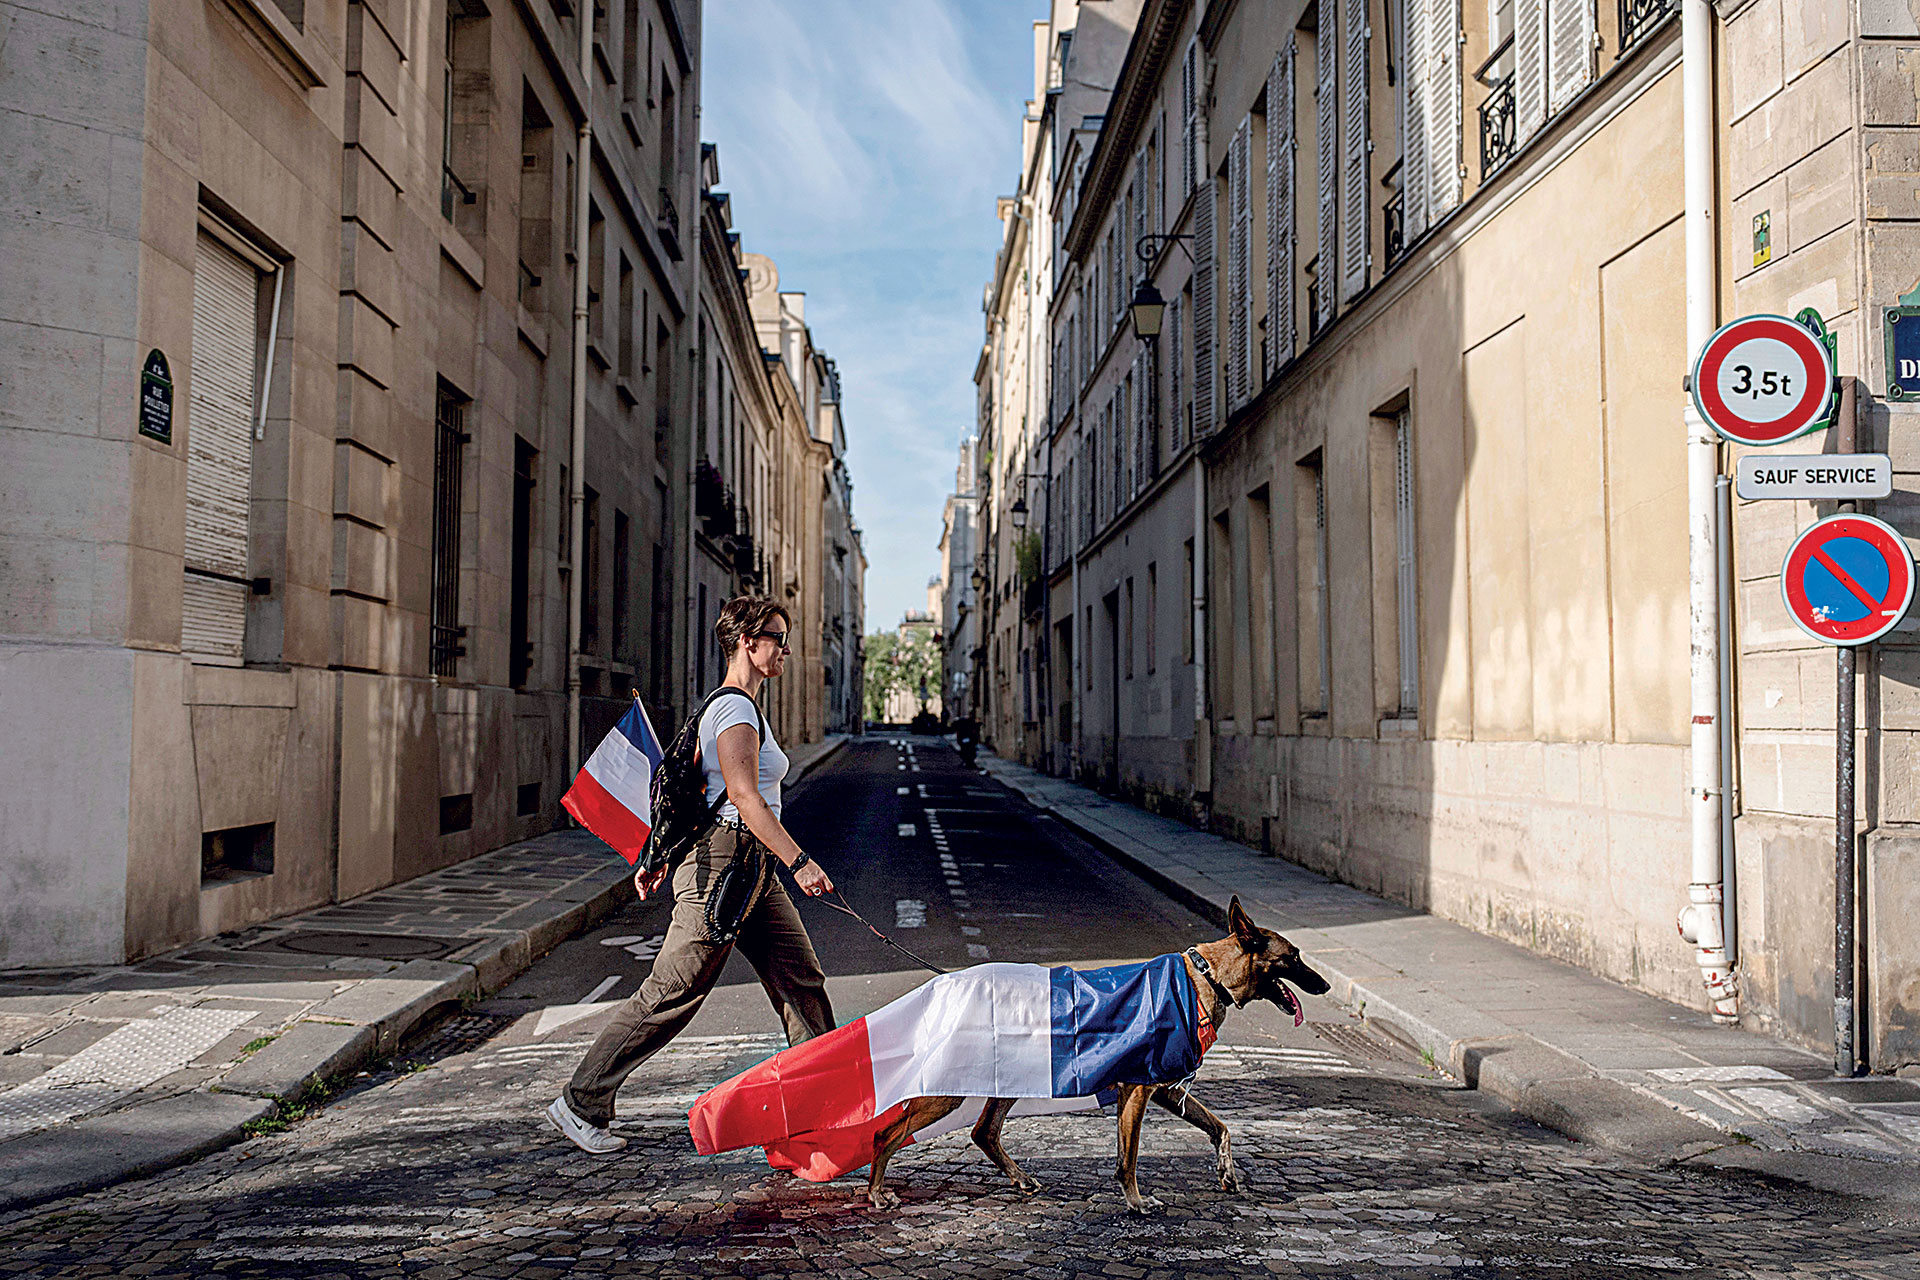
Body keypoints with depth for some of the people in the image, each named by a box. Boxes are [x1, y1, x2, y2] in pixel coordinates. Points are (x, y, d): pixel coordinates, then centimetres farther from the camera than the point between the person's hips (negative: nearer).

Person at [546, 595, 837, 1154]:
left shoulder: (724, 706, 17)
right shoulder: (737, 710, -14)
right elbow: (745, 796, -24)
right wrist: (799, 861, -29)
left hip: (752, 871, 10)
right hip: (724, 861, -10)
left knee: (801, 980, 10)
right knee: (672, 993, -3)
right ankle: (581, 1103, 7)